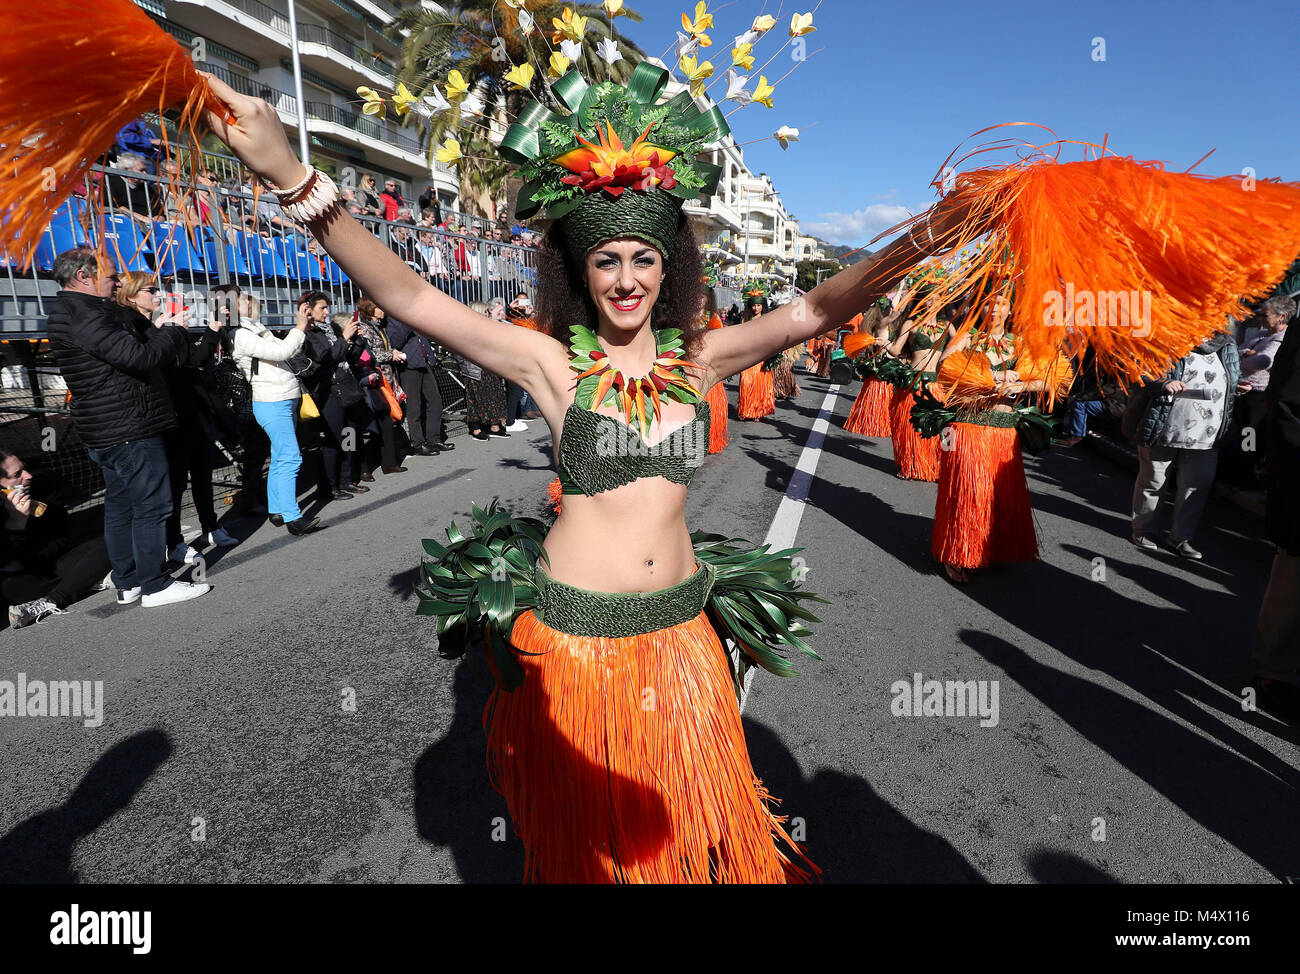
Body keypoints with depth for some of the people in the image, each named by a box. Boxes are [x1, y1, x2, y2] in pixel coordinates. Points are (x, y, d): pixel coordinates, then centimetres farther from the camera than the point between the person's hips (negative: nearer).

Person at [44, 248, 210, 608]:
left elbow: (127, 354, 19)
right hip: (129, 430, -11)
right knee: (152, 506, -4)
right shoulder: (80, 315, -16)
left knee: (120, 507, 15)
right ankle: (155, 586, 3)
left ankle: (128, 584, 24)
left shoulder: (73, 312, 18)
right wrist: (172, 333, -7)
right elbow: (137, 357, -24)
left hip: (108, 433, 11)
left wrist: (158, 334, 7)